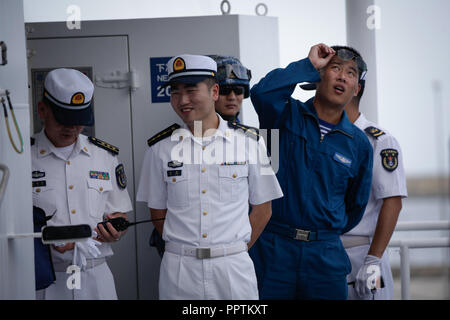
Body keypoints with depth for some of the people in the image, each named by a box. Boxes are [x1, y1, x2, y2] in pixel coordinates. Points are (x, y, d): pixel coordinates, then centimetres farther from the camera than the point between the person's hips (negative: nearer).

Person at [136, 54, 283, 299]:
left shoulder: (249, 142, 2)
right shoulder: (160, 148, 3)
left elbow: (262, 209, 5)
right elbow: (158, 213, 9)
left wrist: (235, 252, 0)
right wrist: (184, 250, 1)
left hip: (234, 267, 0)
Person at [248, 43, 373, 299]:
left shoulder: (359, 144, 8)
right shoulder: (287, 115, 1)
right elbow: (262, 93, -21)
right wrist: (309, 65, -11)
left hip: (326, 255, 3)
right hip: (271, 249, -2)